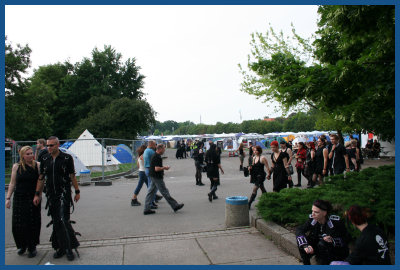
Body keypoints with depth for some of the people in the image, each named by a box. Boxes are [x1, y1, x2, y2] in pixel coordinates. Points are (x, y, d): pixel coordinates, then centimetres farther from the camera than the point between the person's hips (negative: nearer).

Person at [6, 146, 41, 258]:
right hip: (19, 199, 2)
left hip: (33, 199, -2)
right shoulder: (16, 167, 3)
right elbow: (12, 183, 8)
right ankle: (22, 245, 28)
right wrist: (8, 198, 4)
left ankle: (32, 247, 18)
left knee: (33, 224, 1)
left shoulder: (37, 165, -2)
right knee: (18, 224, 5)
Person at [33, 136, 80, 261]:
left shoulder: (67, 158, -5)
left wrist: (77, 191, 2)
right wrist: (37, 194, 9)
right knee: (56, 222, 9)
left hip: (64, 194, -4)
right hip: (51, 195, 4)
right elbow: (41, 178, 12)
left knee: (63, 220, -11)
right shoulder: (45, 160, 7)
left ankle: (69, 248, 1)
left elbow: (72, 176, 0)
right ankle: (61, 247, 21)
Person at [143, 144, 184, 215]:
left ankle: (147, 209, 11)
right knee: (165, 192, -2)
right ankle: (175, 206, 7)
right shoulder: (157, 157, -20)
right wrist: (164, 168, -12)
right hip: (157, 177, -10)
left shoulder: (155, 156, 14)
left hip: (153, 177, 10)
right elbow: (157, 169, -26)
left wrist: (163, 167, 17)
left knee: (151, 192, 9)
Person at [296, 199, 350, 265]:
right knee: (301, 243, -19)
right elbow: (299, 230, -19)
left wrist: (332, 240, -36)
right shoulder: (312, 219, -14)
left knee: (322, 244, -33)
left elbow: (346, 239, -18)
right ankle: (306, 264, -2)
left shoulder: (335, 222, -24)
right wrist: (305, 246, -35)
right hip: (320, 247, 4)